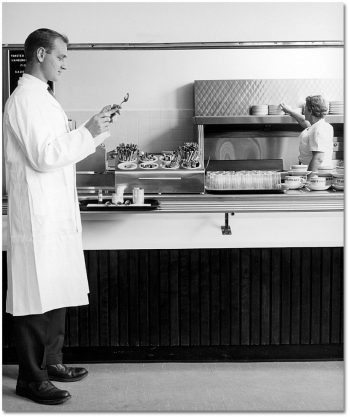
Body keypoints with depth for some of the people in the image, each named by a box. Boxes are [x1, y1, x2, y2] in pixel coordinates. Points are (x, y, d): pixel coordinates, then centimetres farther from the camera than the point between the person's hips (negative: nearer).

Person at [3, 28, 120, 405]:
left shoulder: (42, 97, 18)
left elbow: (63, 149, 21)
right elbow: (43, 156, -20)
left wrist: (98, 127, 11)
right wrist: (89, 133, -15)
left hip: (57, 214, 10)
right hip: (37, 216, -10)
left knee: (56, 294, 16)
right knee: (35, 298, -3)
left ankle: (50, 362, 28)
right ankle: (30, 378, 7)